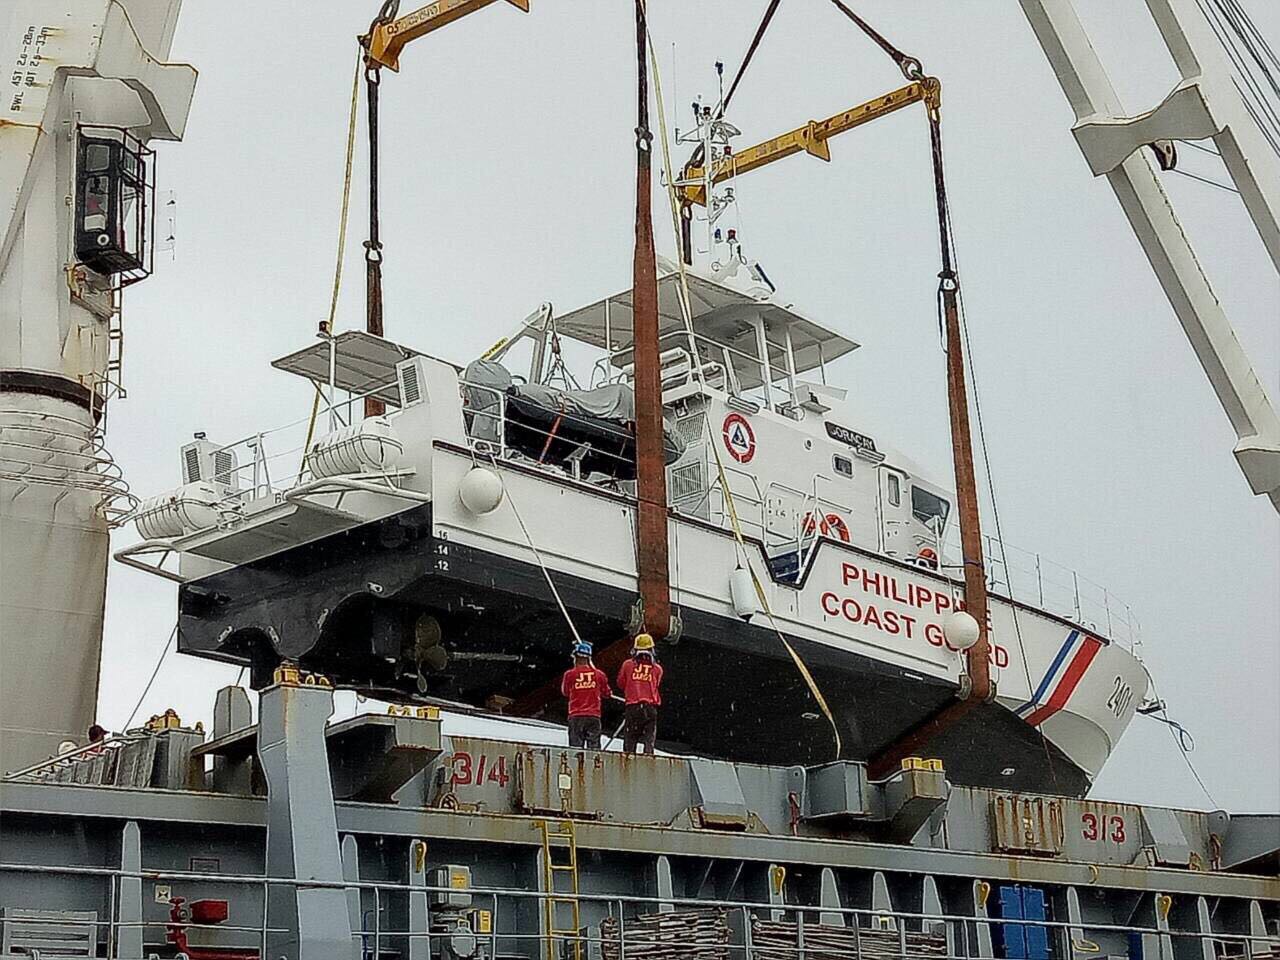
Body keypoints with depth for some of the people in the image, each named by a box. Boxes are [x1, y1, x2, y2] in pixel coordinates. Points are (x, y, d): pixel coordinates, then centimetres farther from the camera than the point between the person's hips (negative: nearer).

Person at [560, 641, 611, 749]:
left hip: (576, 716, -1)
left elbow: (565, 692, 13)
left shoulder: (570, 674, -5)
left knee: (576, 747, 2)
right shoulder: (598, 674, -1)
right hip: (594, 716, 1)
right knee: (594, 745, 4)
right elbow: (607, 694, 13)